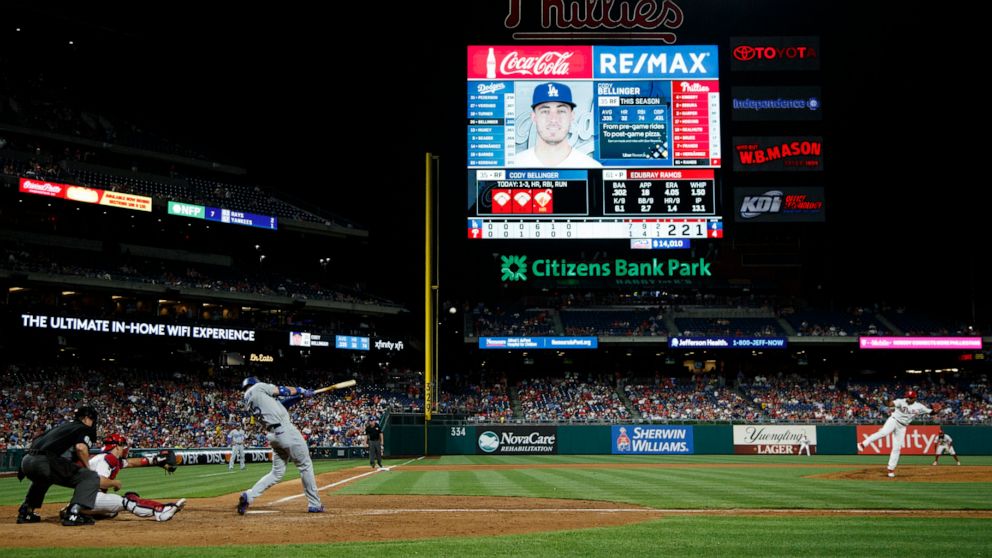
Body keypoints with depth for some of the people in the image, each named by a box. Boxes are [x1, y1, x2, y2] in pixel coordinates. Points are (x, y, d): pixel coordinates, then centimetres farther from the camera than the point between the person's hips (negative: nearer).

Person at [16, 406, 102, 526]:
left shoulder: (62, 426, 33)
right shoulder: (84, 429, 11)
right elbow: (81, 447, -11)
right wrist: (87, 467, 4)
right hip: (47, 461, -8)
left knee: (42, 478, 43)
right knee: (91, 478, -5)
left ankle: (26, 512, 38)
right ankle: (73, 514, -21)